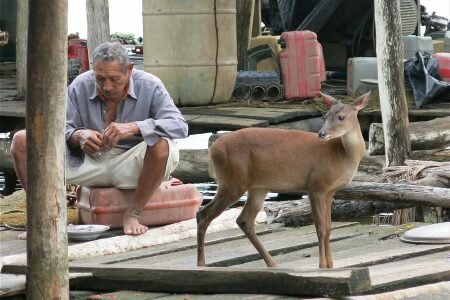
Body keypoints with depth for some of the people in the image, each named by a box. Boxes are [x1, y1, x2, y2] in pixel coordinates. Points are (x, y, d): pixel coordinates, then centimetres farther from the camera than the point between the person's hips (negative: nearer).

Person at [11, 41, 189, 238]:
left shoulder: (149, 87, -10)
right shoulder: (80, 86, -4)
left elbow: (179, 126, -21)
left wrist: (135, 127, -35)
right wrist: (79, 136, -28)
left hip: (130, 166, -2)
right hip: (88, 162, 2)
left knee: (162, 145, -37)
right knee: (21, 141, -12)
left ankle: (133, 213, -17)